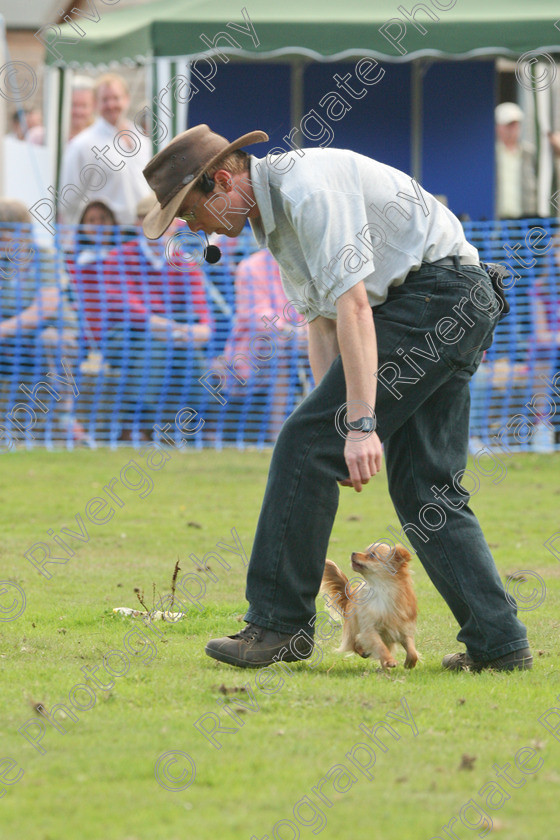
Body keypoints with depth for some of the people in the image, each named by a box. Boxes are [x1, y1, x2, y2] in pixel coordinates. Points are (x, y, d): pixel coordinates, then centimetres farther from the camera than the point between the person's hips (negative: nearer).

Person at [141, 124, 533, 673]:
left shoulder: (308, 189, -17)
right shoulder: (273, 214, 16)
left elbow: (352, 305, -25)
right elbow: (322, 321, 19)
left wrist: (361, 425, -28)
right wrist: (338, 422, 11)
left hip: (434, 294, -11)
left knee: (305, 444, -9)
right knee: (424, 486, 9)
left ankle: (279, 622, -5)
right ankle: (497, 642, 5)